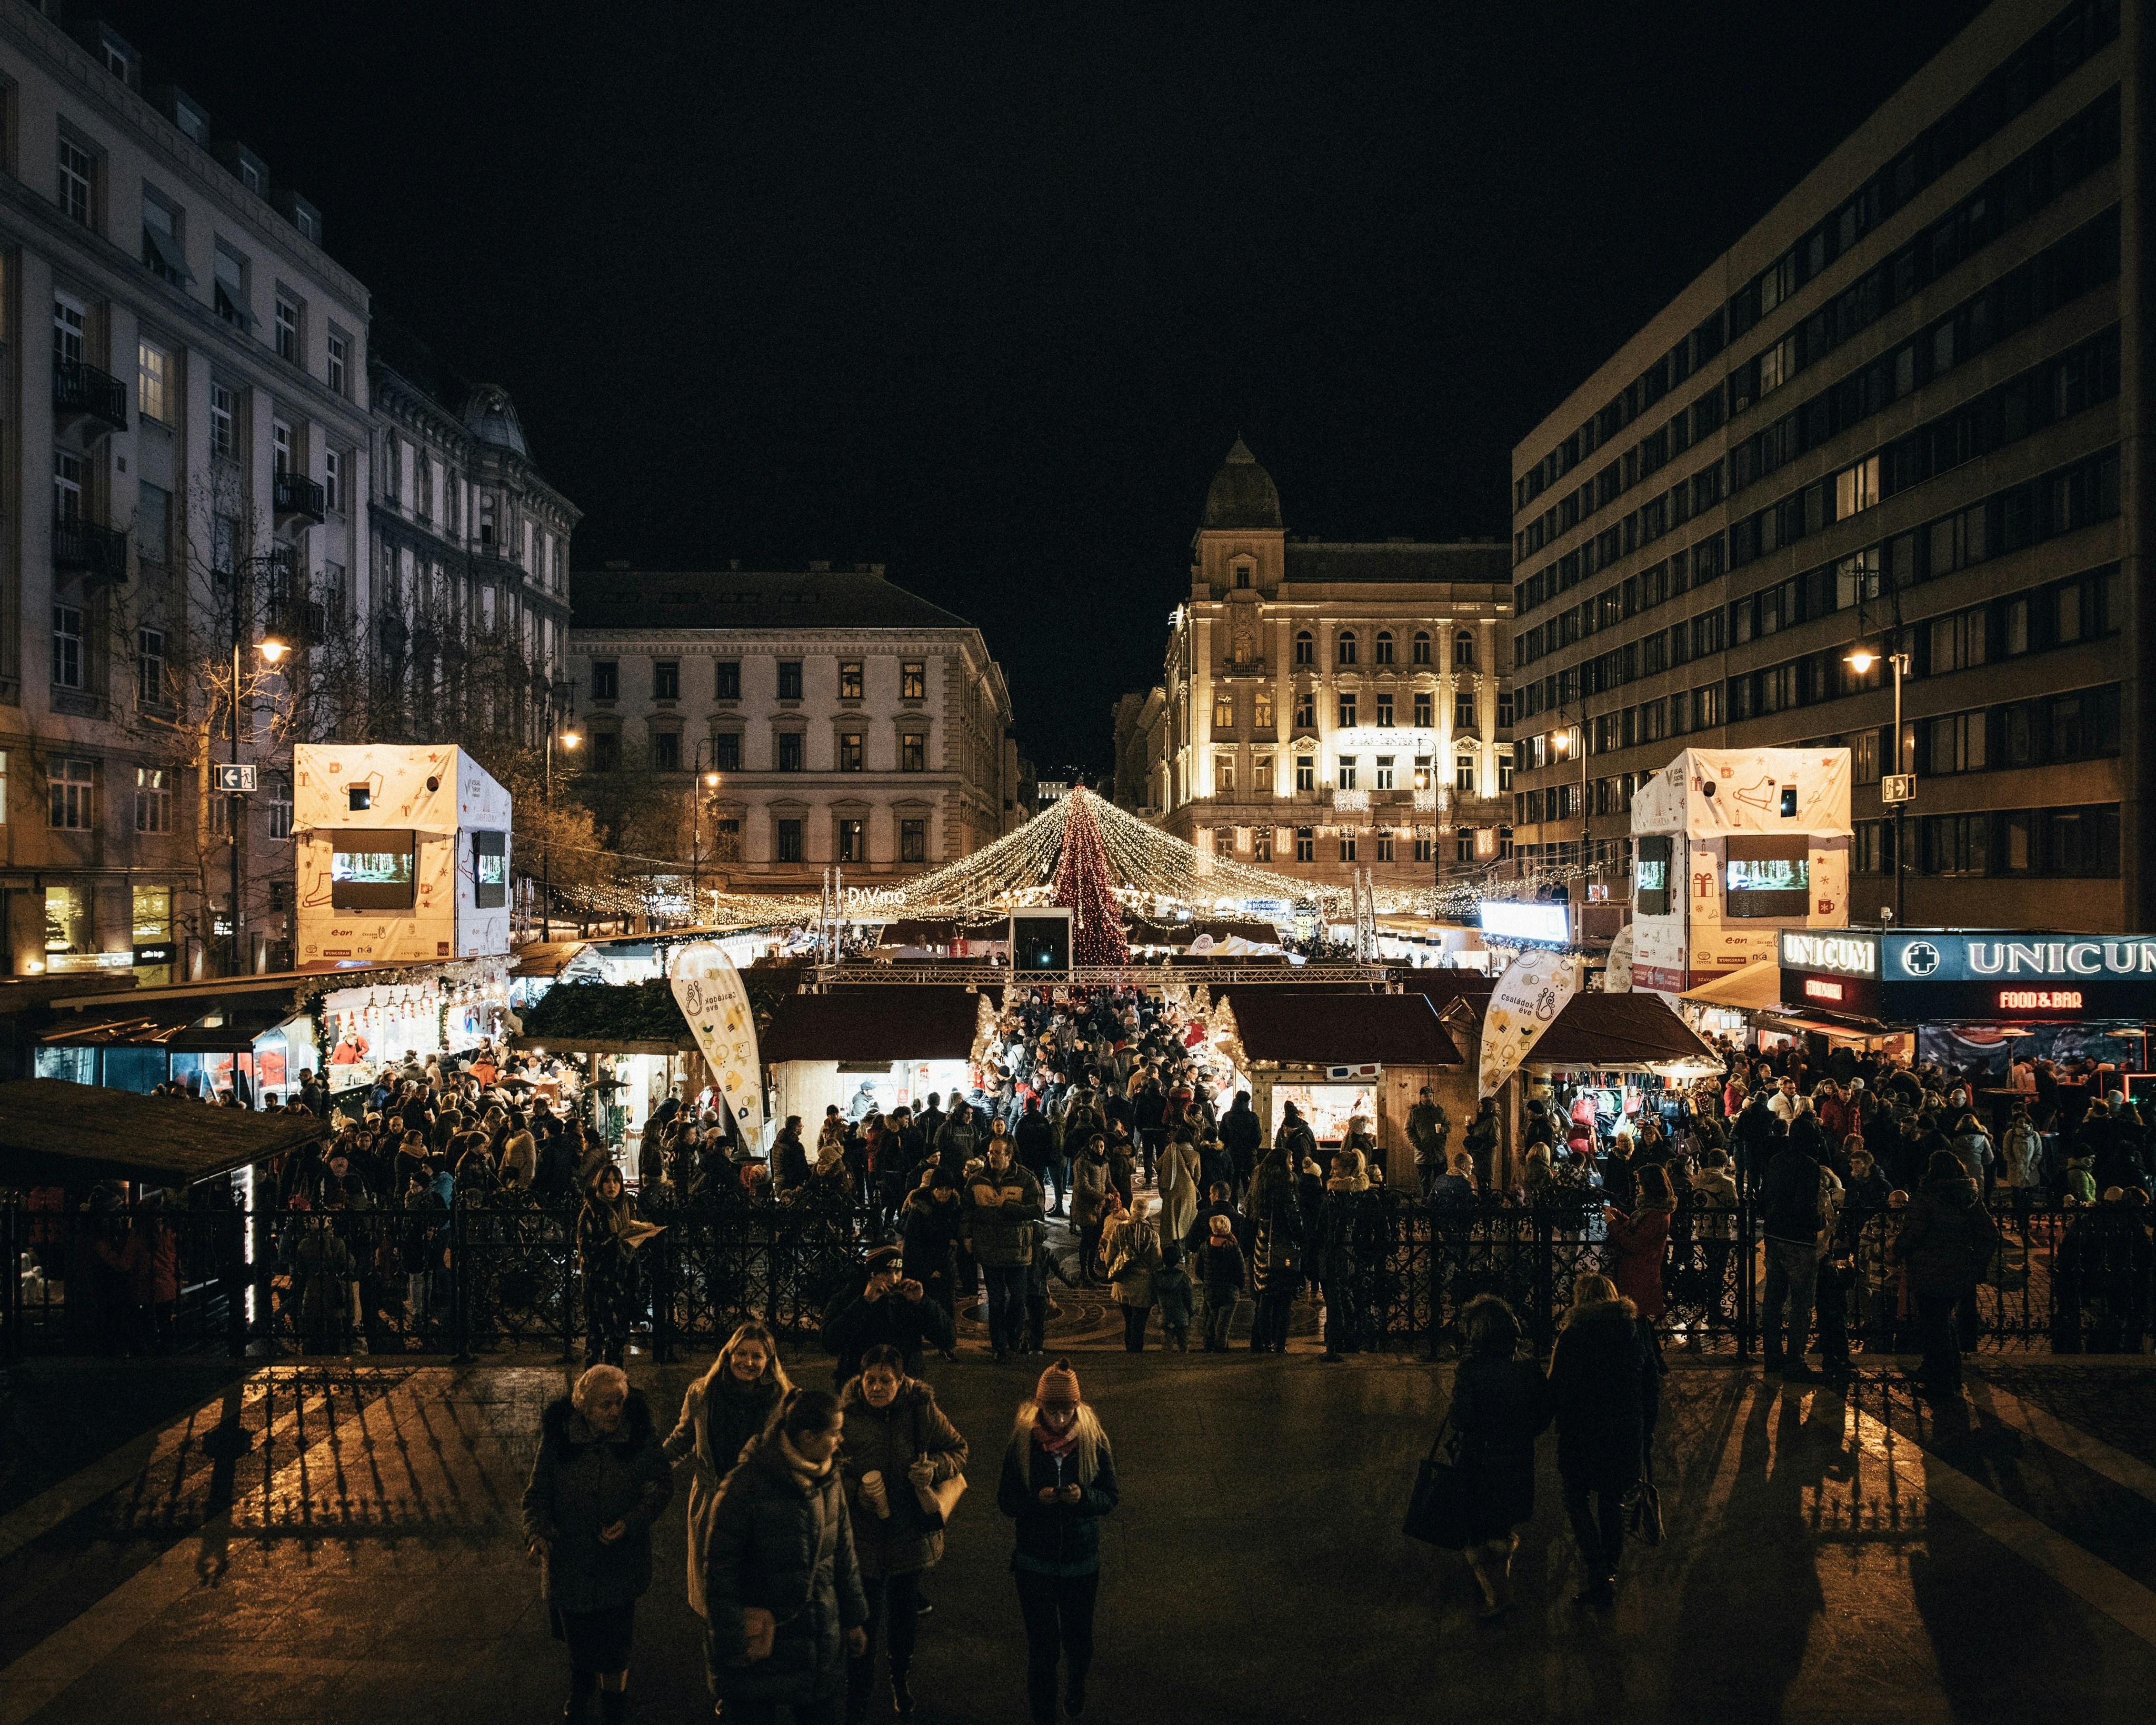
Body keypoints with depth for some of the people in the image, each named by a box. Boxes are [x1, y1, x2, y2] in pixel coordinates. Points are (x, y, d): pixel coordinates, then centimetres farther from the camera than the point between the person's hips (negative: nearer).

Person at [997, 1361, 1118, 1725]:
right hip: (1035, 1564, -1)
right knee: (1042, 1643, 2)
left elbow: (1110, 1498, -3)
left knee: (1078, 1639, 14)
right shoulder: (1022, 1443, -9)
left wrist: (1084, 1497, -24)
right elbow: (1005, 1501, -6)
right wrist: (1037, 1499, -25)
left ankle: (1076, 1683, 48)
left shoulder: (1094, 1441, -8)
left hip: (1082, 1562, 1)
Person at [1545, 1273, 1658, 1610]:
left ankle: (1600, 1576, -1)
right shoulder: (1636, 1333, 1)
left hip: (1584, 1434, -5)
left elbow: (1558, 1393, -13)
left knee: (1576, 1500, 10)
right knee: (1612, 1502, 18)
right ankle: (1609, 1576, 26)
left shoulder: (1573, 1336, -14)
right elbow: (1652, 1389, 7)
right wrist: (1644, 1436, 16)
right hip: (1628, 1436, 5)